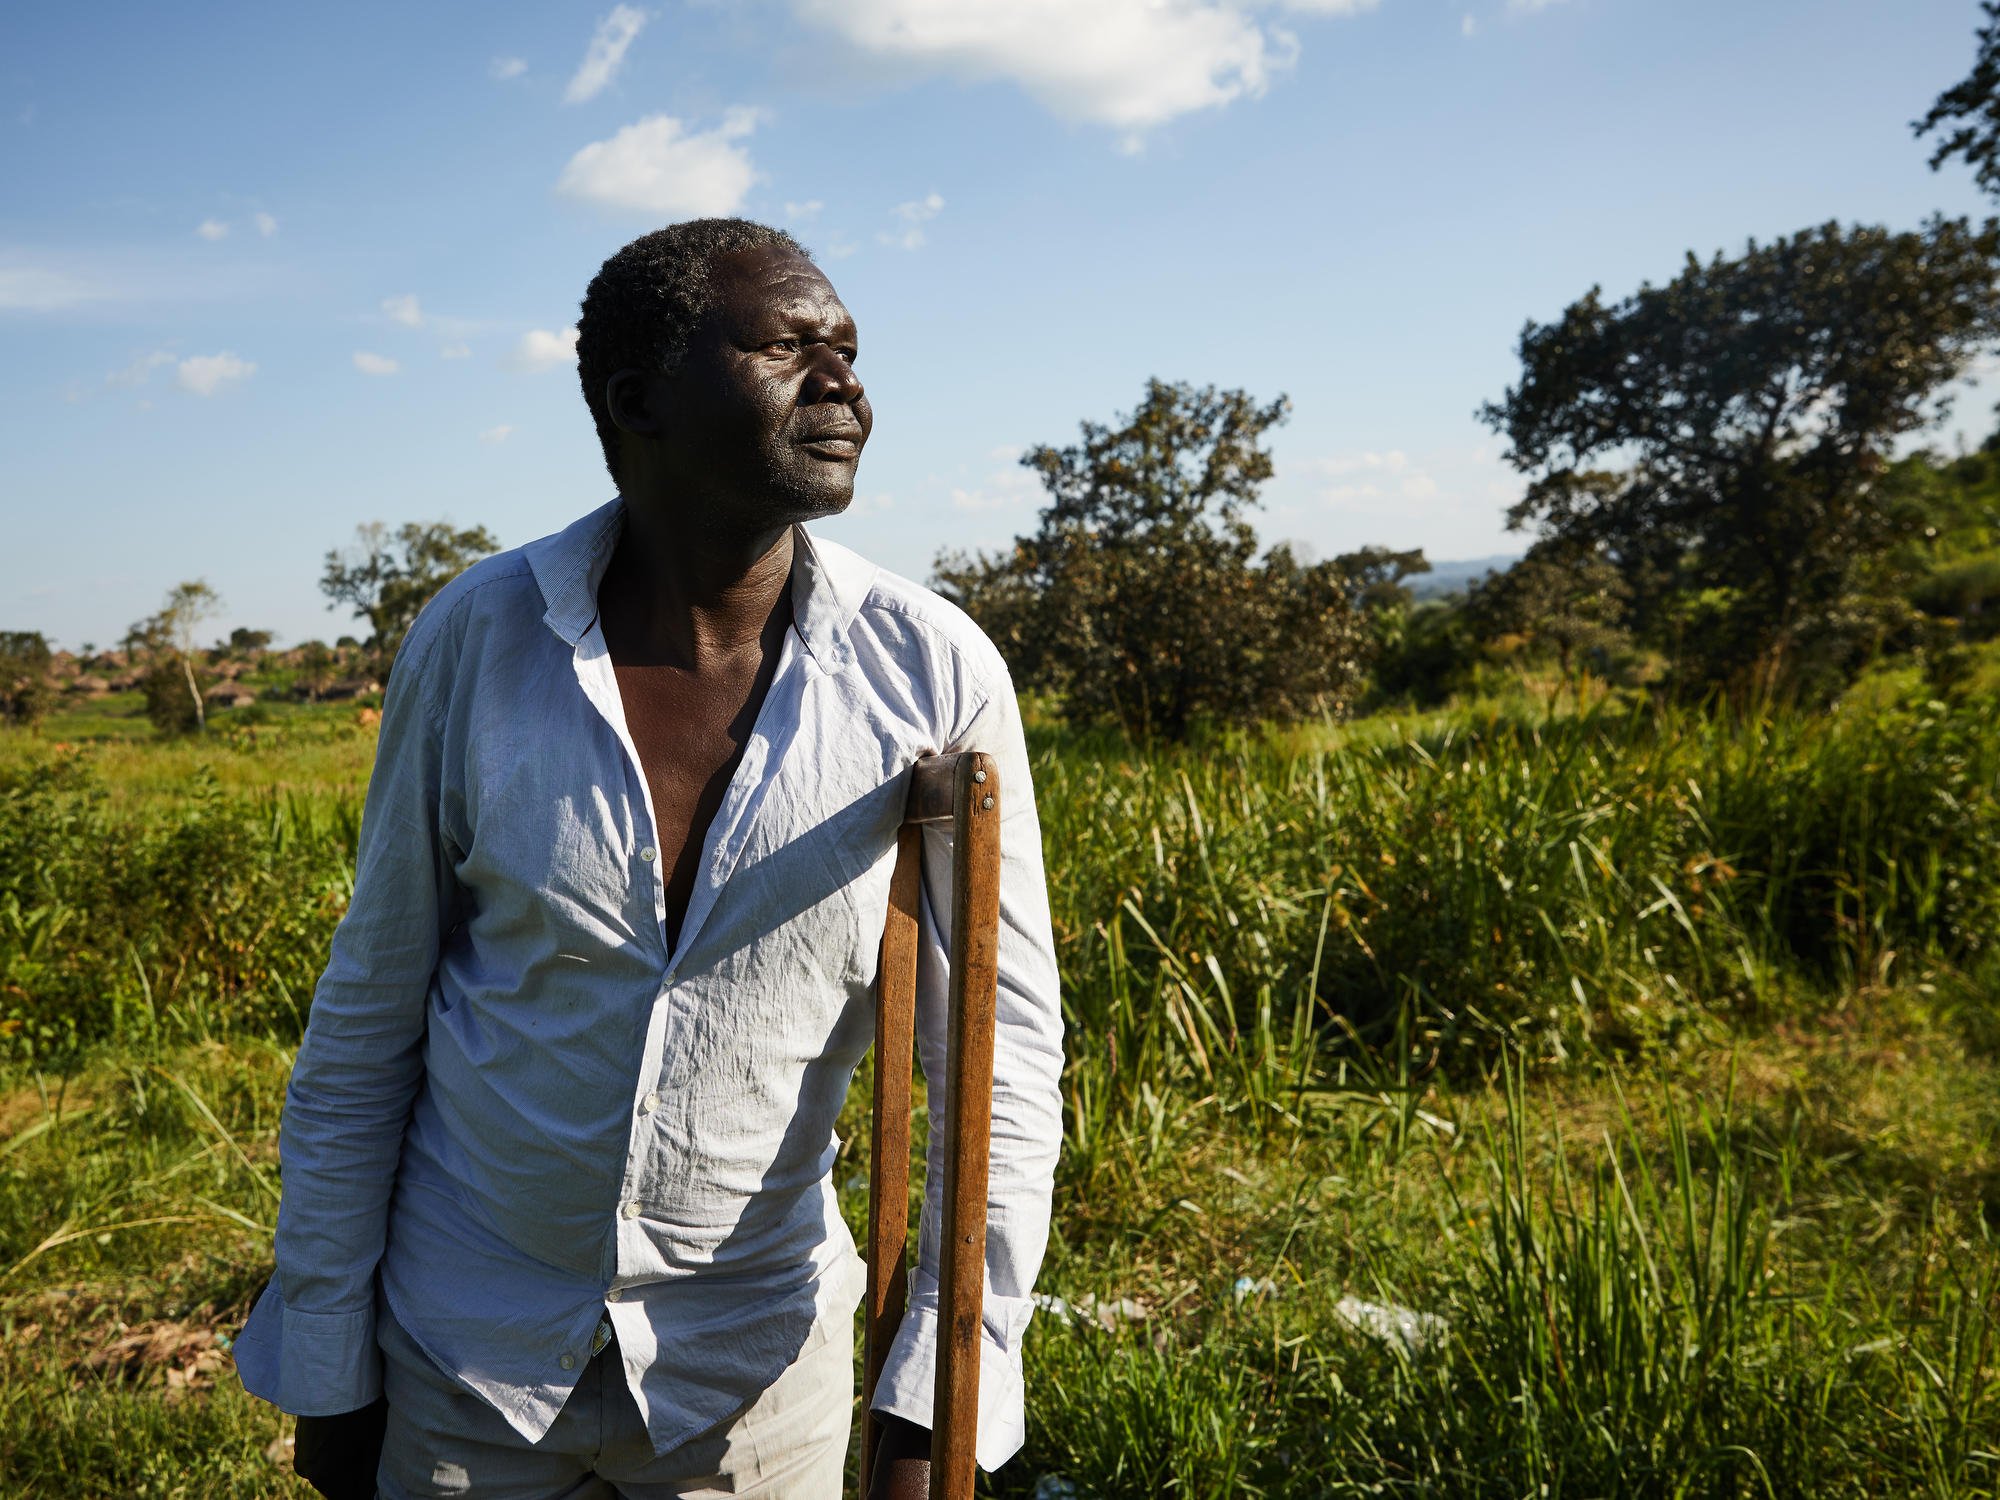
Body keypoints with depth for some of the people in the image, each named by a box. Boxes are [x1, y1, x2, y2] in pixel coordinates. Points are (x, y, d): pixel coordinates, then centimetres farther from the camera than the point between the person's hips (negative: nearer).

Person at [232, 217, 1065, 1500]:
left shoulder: (937, 676, -15)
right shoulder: (477, 639, -13)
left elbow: (999, 1050, -10)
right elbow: (368, 1018, -3)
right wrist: (328, 1365, 2)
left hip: (754, 1364, 0)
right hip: (462, 1347, 1)